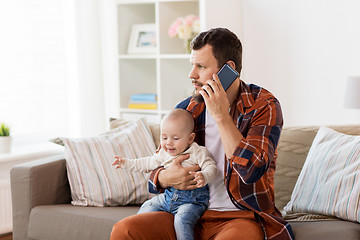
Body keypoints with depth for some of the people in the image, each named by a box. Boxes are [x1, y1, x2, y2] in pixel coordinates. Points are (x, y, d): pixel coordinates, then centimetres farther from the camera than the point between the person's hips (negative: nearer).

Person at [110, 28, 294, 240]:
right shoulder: (185, 110, 7)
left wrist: (221, 116, -19)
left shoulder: (264, 105, -6)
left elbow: (251, 171, -21)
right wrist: (165, 178, -10)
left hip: (242, 216, -4)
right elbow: (156, 171, 15)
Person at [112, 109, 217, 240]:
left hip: (192, 199, -7)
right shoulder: (164, 153, 11)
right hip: (168, 196, 7)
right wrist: (127, 163, 25)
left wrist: (204, 176, -40)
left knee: (182, 219, -31)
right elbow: (149, 163, 26)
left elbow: (211, 167, -17)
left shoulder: (198, 152, -8)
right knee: (146, 207, 4)